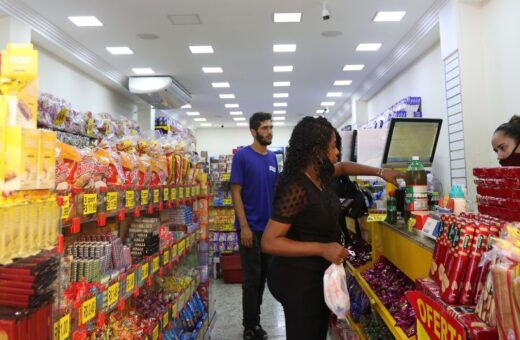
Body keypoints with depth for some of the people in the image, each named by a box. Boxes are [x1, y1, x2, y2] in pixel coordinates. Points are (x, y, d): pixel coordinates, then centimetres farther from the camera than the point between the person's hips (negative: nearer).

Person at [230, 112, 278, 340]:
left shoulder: (272, 158, 8)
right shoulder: (242, 156, -10)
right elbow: (236, 192, -13)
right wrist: (244, 226, -18)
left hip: (270, 227, 6)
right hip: (251, 228, -6)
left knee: (262, 277, 16)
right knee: (252, 279, 3)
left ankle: (254, 321, 32)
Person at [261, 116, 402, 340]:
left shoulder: (319, 175, -1)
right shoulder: (296, 189, -29)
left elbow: (343, 167, 23)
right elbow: (269, 242, -28)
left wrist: (380, 173, 15)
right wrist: (322, 248, -29)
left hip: (317, 272, 9)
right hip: (298, 278, -9)